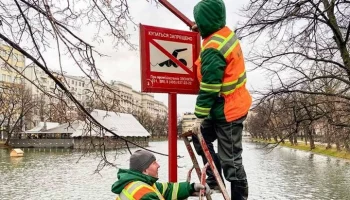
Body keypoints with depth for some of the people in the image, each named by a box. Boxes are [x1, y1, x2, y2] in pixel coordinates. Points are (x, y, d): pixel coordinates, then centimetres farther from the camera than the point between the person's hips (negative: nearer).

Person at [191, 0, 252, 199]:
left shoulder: (213, 51, -25)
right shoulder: (228, 33, 2)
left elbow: (209, 88, -23)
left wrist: (199, 116, -16)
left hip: (226, 110, -10)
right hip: (235, 104, 10)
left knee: (230, 161, 2)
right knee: (200, 136, 22)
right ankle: (213, 180, 30)